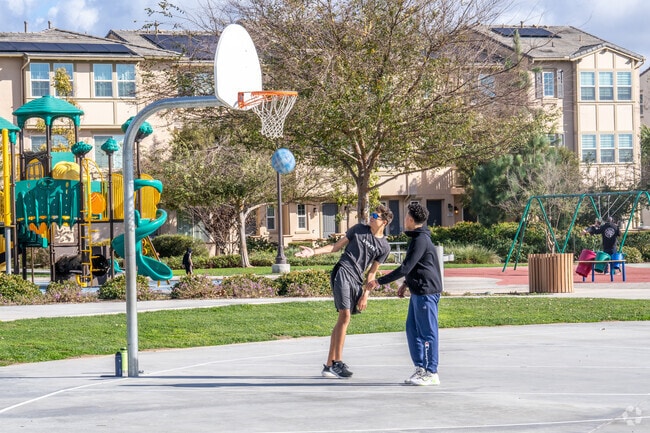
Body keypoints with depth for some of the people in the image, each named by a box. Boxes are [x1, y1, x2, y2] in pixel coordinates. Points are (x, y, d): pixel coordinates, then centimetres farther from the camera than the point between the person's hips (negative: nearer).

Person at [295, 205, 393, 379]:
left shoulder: (384, 247, 10)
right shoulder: (359, 229, 7)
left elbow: (372, 272, 11)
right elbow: (336, 246, 11)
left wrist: (365, 294, 2)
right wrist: (313, 252, 1)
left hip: (357, 280, 4)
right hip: (342, 272, -4)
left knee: (343, 319, 5)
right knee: (345, 315, -16)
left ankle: (329, 365, 10)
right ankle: (338, 362, -16)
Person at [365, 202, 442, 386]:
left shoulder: (421, 240, -17)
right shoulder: (418, 238, 15)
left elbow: (406, 267, -21)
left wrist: (379, 281, -18)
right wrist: (406, 284, 25)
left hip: (426, 292, -10)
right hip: (418, 291, 10)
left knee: (427, 332, -5)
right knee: (412, 330, 11)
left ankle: (432, 373, -1)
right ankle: (420, 368, 16)